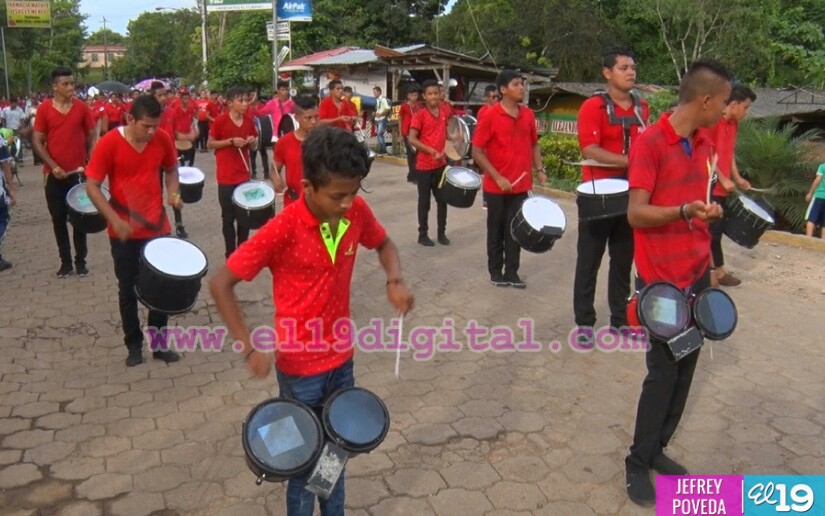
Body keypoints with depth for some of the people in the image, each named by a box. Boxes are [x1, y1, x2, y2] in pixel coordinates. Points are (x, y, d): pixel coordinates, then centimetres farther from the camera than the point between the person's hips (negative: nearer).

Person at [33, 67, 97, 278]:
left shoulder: (82, 107, -2)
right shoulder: (44, 108, -3)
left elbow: (91, 137, 6)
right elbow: (38, 141, -2)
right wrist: (53, 166, -12)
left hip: (78, 172, 0)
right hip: (54, 173, 0)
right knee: (58, 218, 7)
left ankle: (80, 260, 16)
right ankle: (65, 261, 17)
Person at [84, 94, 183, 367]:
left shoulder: (162, 139, -5)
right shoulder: (109, 143, -14)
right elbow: (92, 186, -11)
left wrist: (173, 192, -6)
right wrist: (115, 220, -21)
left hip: (157, 226, 3)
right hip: (124, 230, -2)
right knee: (128, 290, 8)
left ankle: (159, 343, 22)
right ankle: (134, 344, 24)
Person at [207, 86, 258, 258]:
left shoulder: (249, 120, 4)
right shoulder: (221, 121, -11)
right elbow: (209, 144, -5)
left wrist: (252, 142, -9)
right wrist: (231, 141, -17)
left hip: (244, 175, 5)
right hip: (226, 177, -5)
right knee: (228, 217, 4)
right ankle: (231, 254, 13)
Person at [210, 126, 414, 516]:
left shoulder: (357, 211, -11)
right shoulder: (283, 229, -25)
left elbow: (383, 244, 10)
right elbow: (220, 284, -18)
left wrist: (394, 280, -10)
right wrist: (250, 347, -23)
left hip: (342, 358, 5)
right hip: (300, 367, -5)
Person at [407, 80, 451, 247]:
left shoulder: (444, 111, 5)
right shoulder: (419, 115, -12)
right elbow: (411, 139, -19)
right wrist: (431, 150, -26)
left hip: (441, 164, 5)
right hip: (424, 166, -5)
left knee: (442, 200, 11)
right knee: (424, 201, 4)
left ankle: (442, 232, 23)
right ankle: (423, 234, 15)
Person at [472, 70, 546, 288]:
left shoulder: (528, 114, 5)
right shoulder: (490, 116, -11)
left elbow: (533, 145, 17)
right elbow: (477, 152, -12)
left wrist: (539, 169, 3)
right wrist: (498, 178, -16)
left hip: (521, 185, 4)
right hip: (496, 186, -4)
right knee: (496, 229, 9)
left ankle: (512, 272, 21)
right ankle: (495, 271, 22)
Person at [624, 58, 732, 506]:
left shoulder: (704, 143, 11)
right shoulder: (649, 143, -14)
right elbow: (636, 214, -17)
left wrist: (710, 266, 20)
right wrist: (684, 211, -34)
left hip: (697, 275, 7)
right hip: (663, 279, -7)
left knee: (686, 368, 10)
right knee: (663, 372, -1)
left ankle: (656, 449, 25)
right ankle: (638, 462, 15)